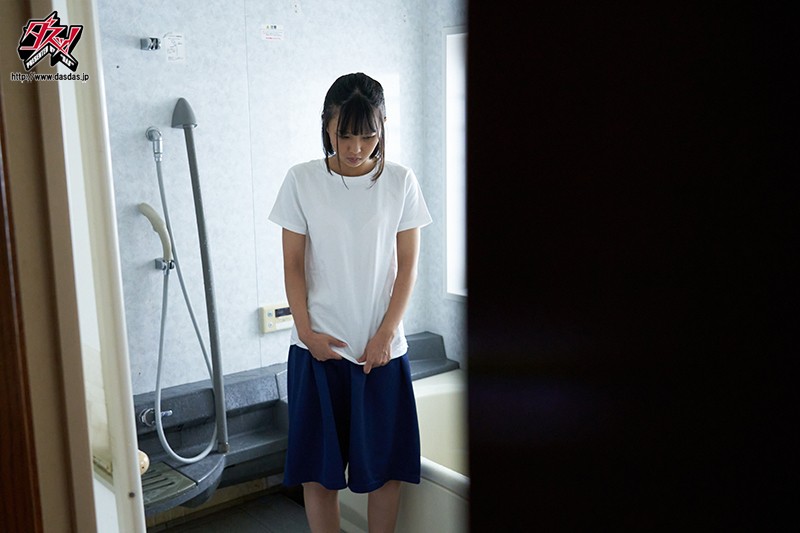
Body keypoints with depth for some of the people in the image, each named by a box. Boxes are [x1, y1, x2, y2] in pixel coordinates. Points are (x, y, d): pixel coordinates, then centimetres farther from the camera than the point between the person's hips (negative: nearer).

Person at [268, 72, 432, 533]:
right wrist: (306, 330, -8)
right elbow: (293, 264, 0)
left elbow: (408, 264, -1)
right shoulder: (302, 181, -3)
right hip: (319, 348, 0)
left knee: (385, 464, 10)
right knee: (318, 465, 9)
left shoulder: (401, 182, -2)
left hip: (382, 348, 1)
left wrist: (386, 333, -8)